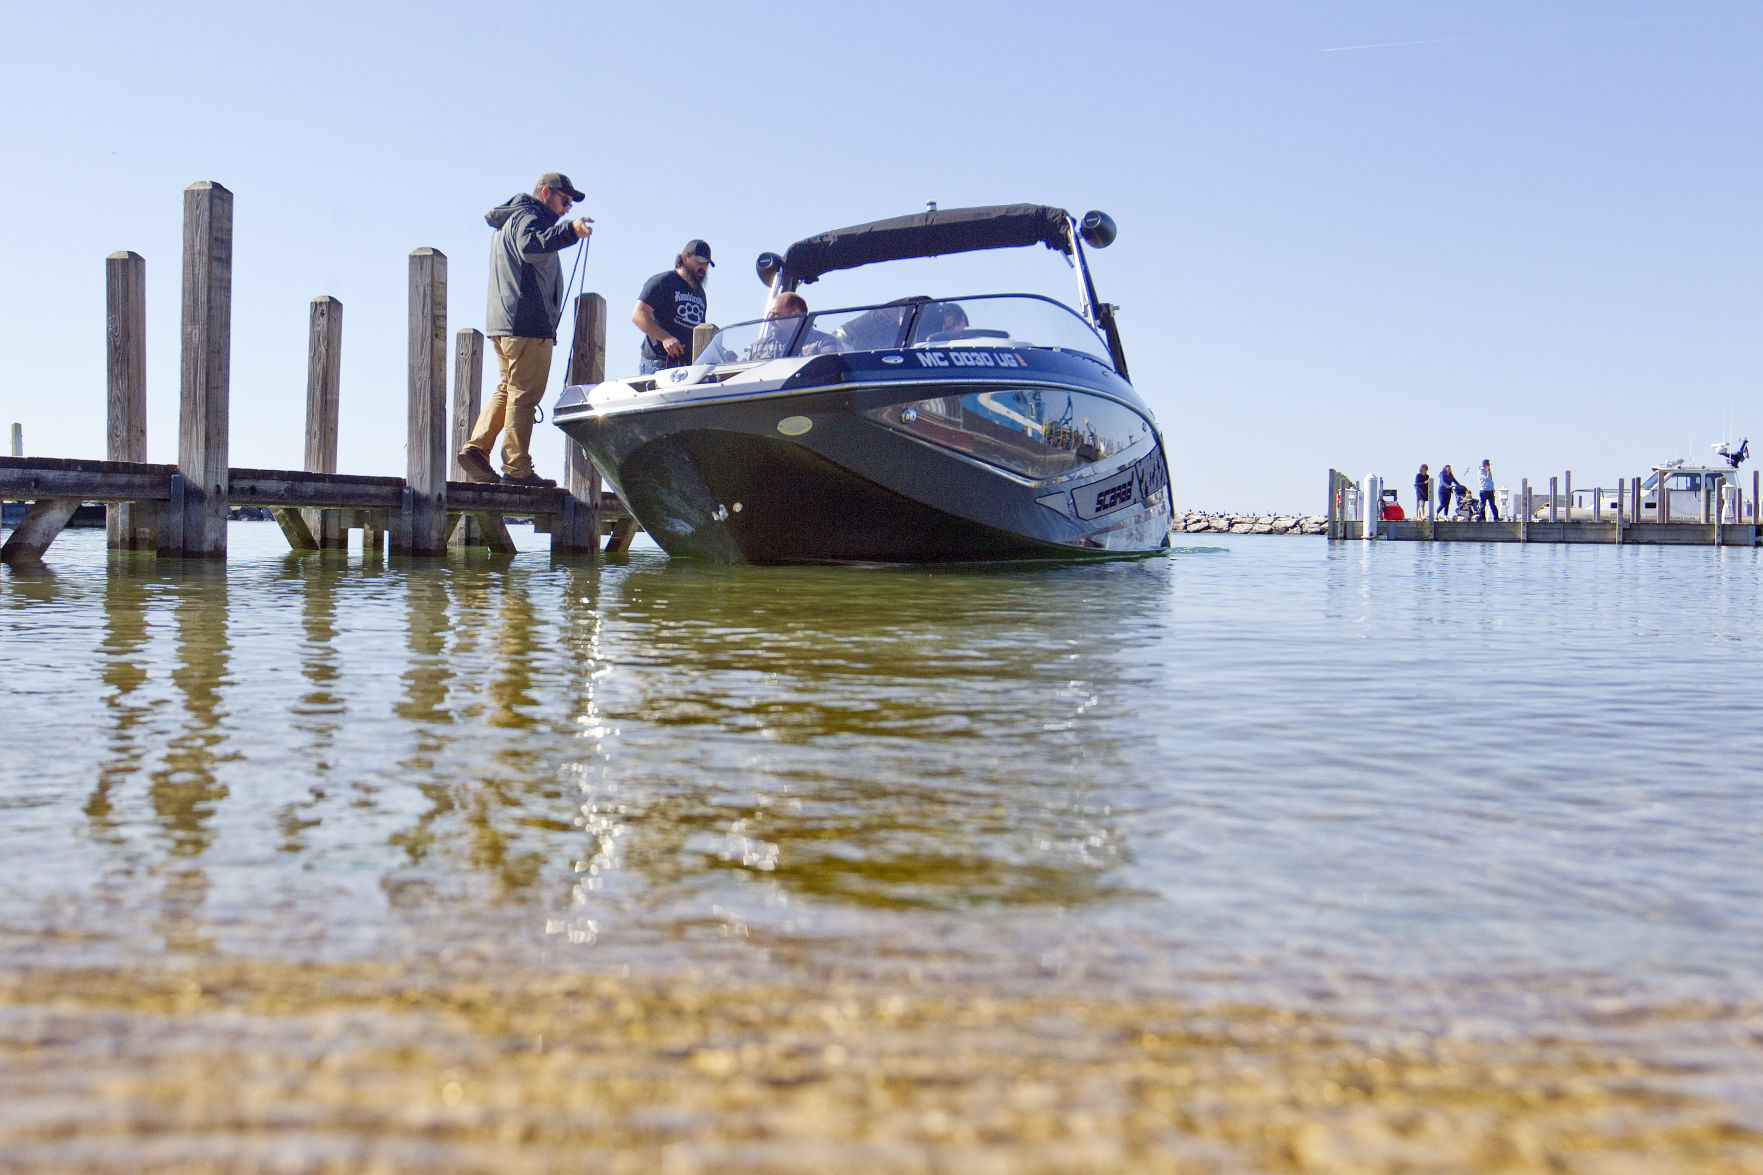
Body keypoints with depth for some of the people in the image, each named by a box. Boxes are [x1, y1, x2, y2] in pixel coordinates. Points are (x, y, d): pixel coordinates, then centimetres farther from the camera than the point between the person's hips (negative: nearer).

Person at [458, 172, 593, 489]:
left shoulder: (508, 221, 26)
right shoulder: (528, 217, -7)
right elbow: (529, 246, -30)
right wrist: (569, 230, -42)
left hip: (500, 321, 10)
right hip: (528, 322, -10)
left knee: (507, 390, 17)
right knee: (524, 395, -8)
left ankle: (476, 447, 8)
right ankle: (516, 468, -8)